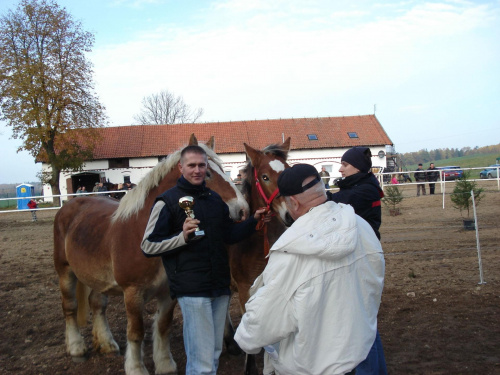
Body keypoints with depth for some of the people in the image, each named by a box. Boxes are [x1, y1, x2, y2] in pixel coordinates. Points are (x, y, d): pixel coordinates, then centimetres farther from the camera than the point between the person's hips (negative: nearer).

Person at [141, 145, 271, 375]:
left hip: (220, 287, 7)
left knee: (214, 354, 17)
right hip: (192, 290, -6)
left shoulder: (215, 199, 12)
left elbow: (229, 235, 20)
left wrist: (253, 221, 5)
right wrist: (182, 237, -23)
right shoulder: (167, 202, -7)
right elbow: (148, 246, -9)